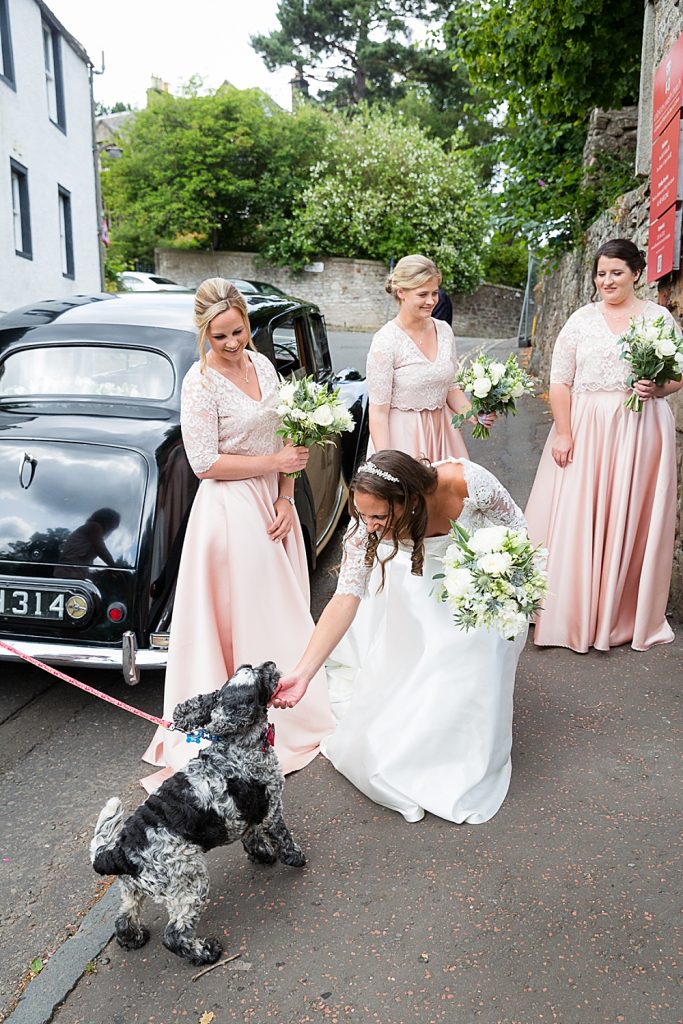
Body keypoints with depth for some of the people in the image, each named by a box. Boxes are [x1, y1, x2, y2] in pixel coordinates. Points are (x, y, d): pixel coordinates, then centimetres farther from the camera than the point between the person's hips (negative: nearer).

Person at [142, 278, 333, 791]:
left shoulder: (261, 364, 5)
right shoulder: (201, 382, -15)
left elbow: (284, 437, 7)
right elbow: (205, 463, -18)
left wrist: (285, 498, -3)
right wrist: (275, 462, -16)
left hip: (274, 500, 7)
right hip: (231, 507, -7)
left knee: (284, 609, 17)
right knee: (248, 617, 4)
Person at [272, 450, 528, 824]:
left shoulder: (466, 483, -39)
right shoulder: (367, 519, -32)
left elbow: (515, 527, -18)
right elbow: (346, 597, -31)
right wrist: (303, 672, -38)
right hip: (417, 576, 2)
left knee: (468, 675, -5)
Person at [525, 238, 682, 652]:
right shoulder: (582, 320, 5)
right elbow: (560, 381, 0)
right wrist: (562, 433, -9)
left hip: (641, 431, 0)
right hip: (587, 428, 0)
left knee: (632, 520, 4)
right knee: (577, 520, 0)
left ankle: (625, 614, 21)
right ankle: (574, 612, 15)